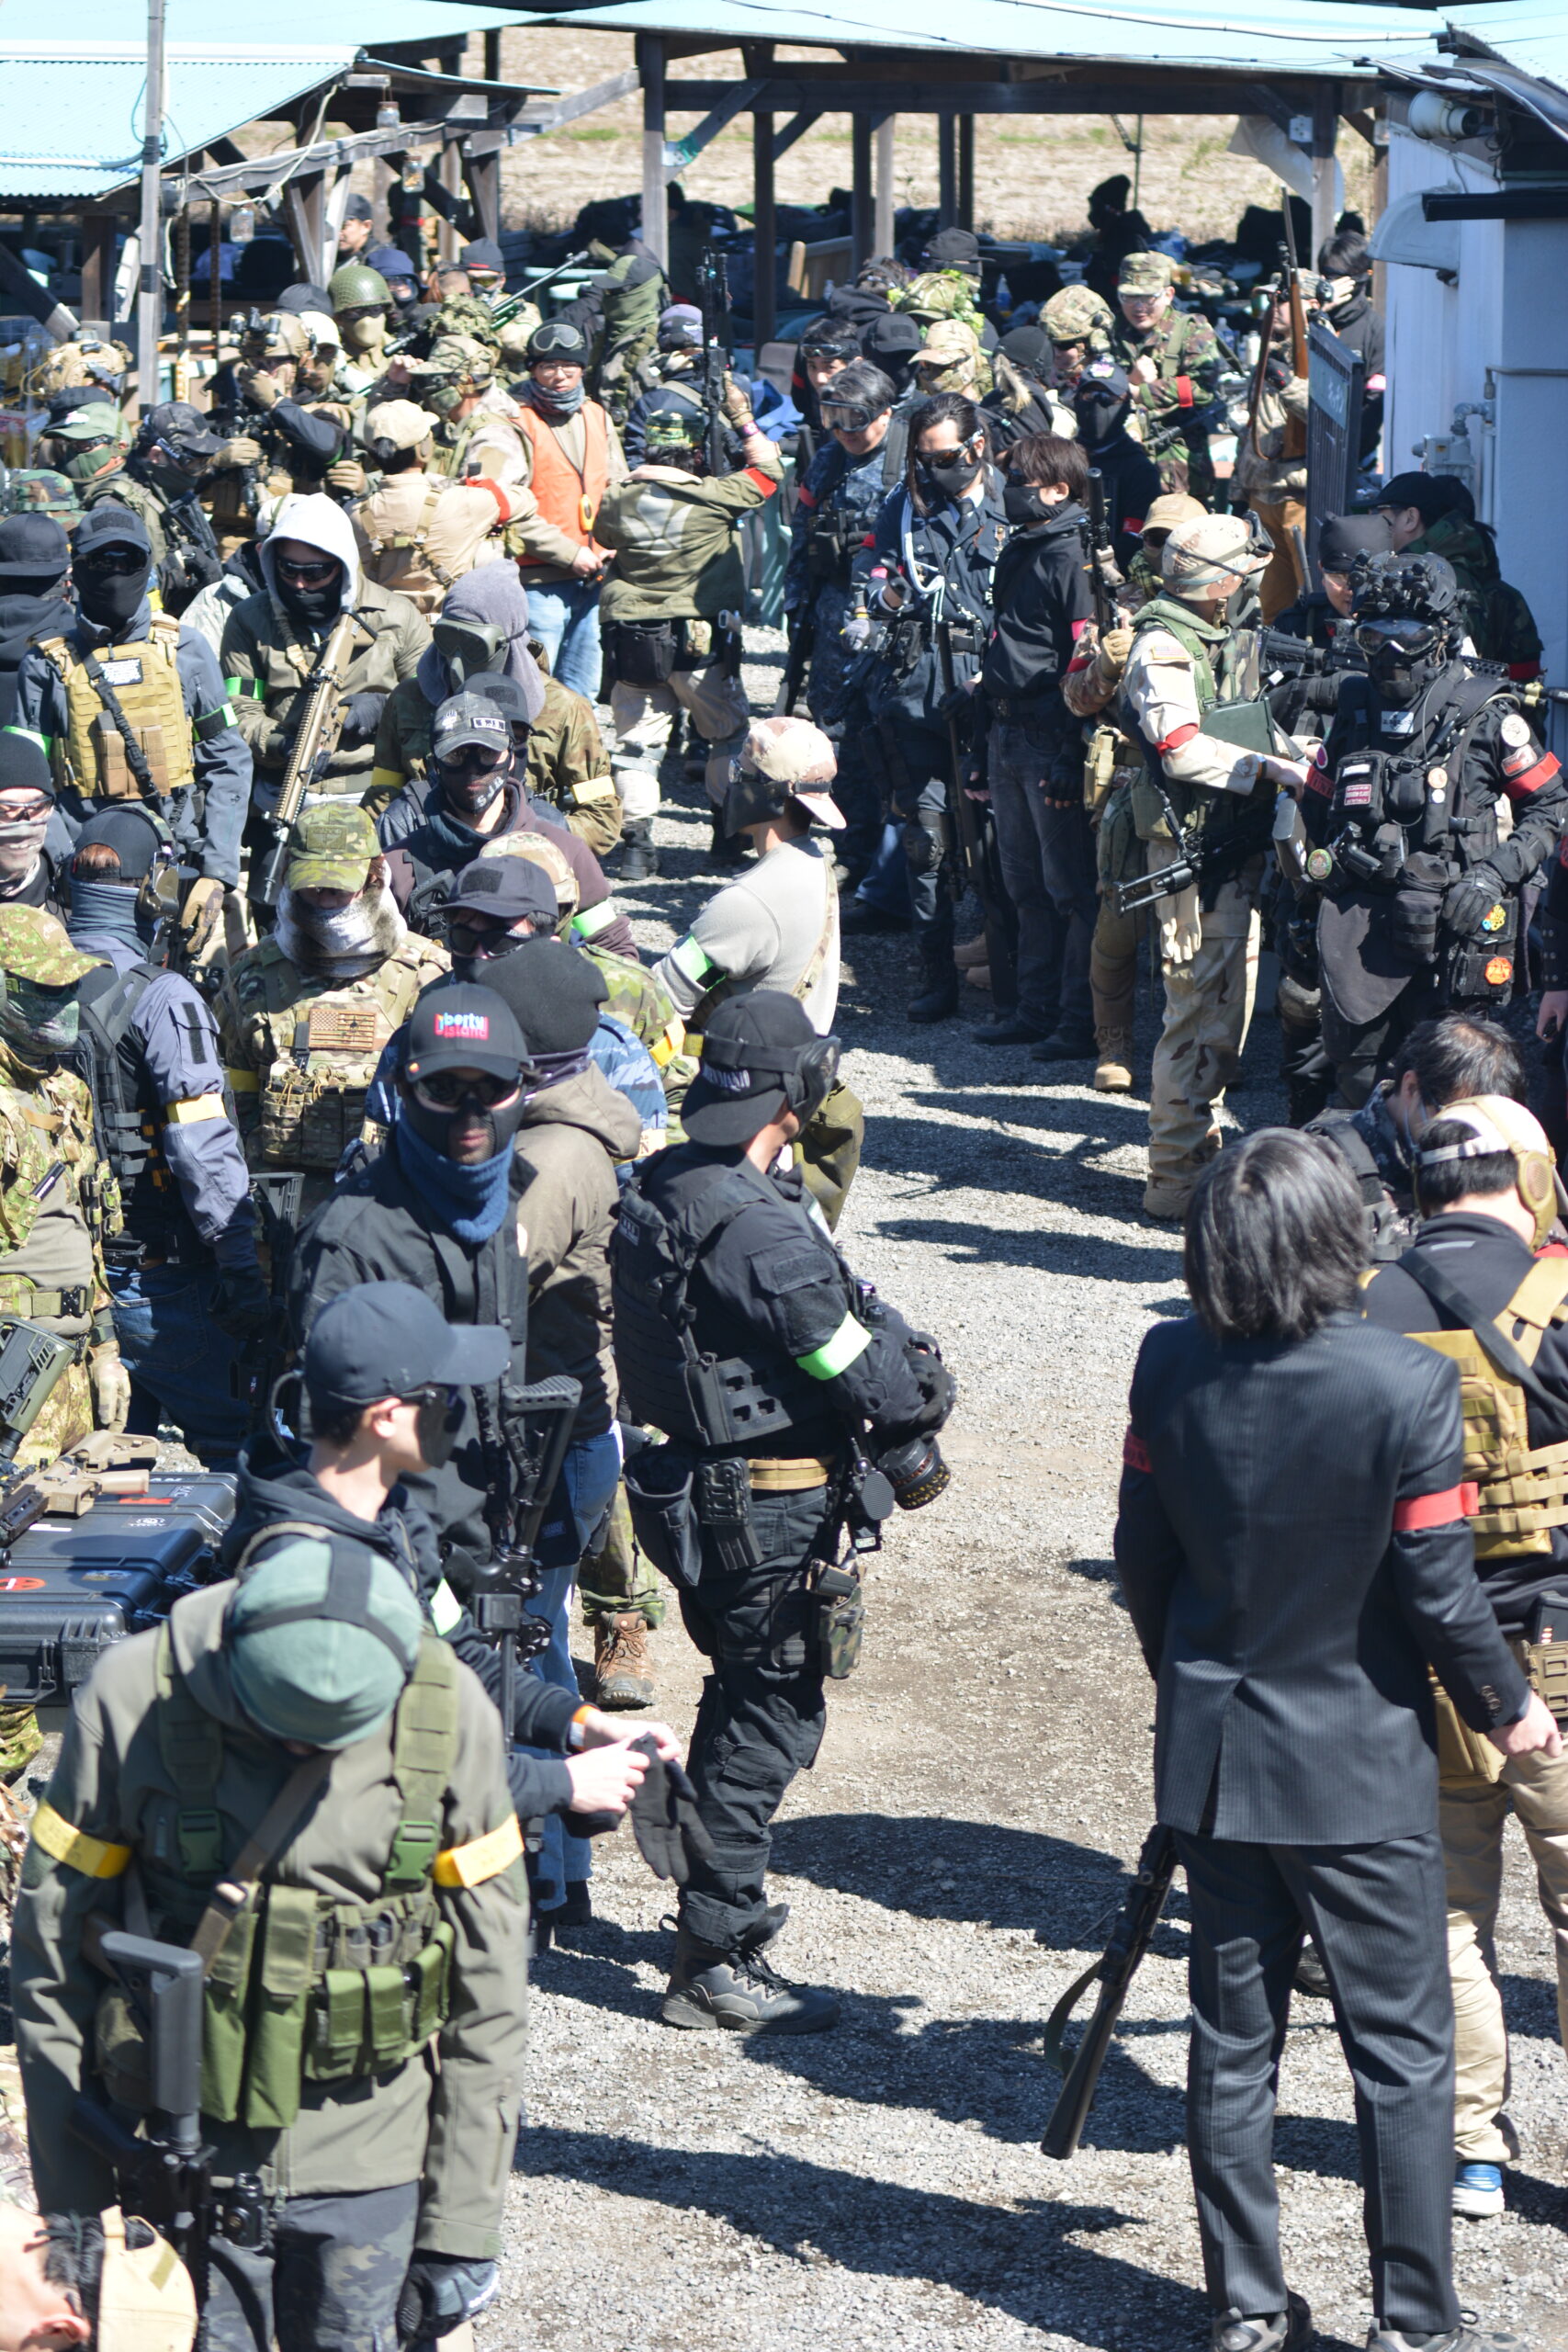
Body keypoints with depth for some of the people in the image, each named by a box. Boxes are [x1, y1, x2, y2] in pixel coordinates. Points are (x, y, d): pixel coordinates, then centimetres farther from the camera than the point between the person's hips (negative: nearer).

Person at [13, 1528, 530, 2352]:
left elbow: (486, 1994, 0)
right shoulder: (132, 1703, -13)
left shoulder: (448, 1717, -9)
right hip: (187, 2160, -1)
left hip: (368, 2173, 1)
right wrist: (72, 2210, 0)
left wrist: (464, 2222, 1)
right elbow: (51, 1962, -3)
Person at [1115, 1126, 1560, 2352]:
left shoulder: (1171, 1367, -8)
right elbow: (1439, 1589, -16)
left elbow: (1142, 1550, 2)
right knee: (1403, 2052, 7)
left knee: (1232, 2041, 13)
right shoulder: (1404, 1383, -21)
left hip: (1214, 1755, 4)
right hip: (1359, 1767, -4)